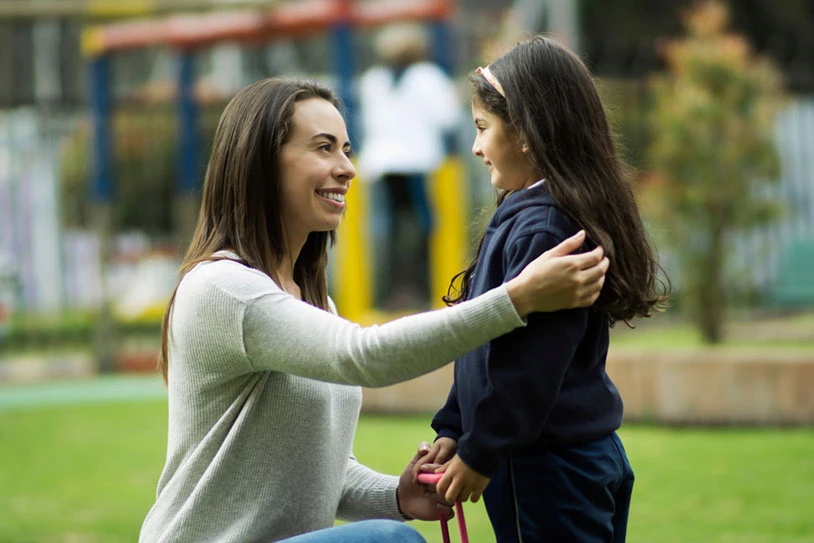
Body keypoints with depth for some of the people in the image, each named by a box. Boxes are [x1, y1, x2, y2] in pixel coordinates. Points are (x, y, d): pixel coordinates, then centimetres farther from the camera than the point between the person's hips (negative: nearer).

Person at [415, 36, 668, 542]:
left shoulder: (542, 229, -19)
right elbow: (486, 349, 18)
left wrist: (479, 454, -14)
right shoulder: (522, 214, 13)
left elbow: (529, 363, -22)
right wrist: (453, 431, 16)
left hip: (548, 469, -10)